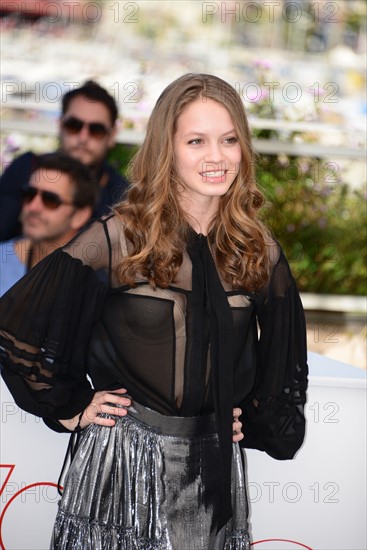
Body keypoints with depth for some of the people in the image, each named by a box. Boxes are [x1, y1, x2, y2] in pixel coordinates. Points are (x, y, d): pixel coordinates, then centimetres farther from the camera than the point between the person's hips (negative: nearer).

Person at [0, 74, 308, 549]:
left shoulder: (258, 251, 3)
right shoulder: (120, 237, -8)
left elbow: (282, 358, 19)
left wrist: (253, 422, 9)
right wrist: (72, 408, -2)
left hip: (216, 465, 3)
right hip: (122, 461, -3)